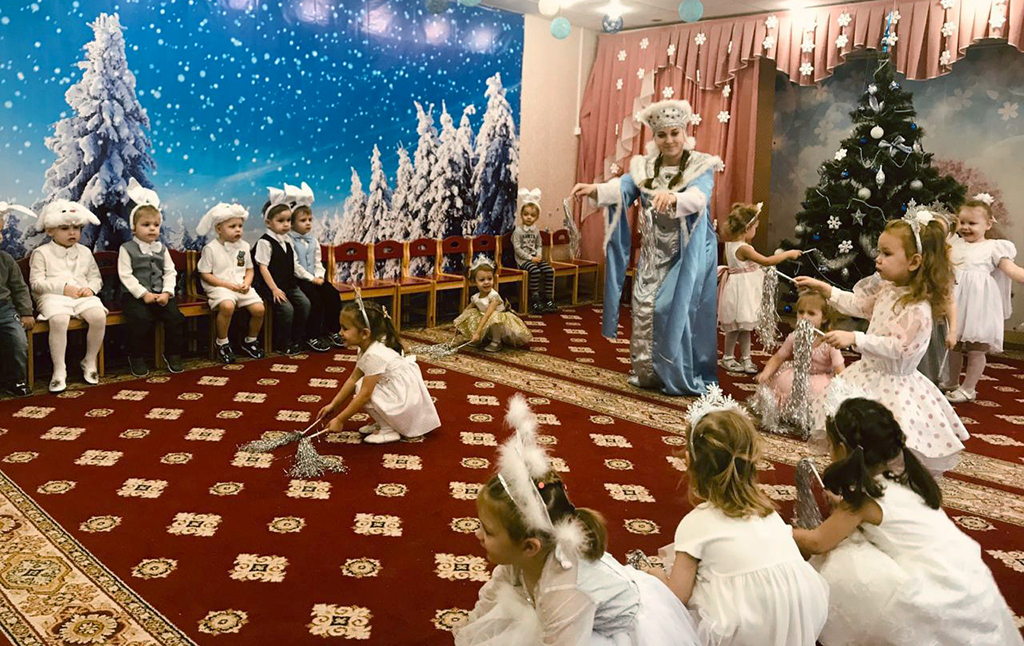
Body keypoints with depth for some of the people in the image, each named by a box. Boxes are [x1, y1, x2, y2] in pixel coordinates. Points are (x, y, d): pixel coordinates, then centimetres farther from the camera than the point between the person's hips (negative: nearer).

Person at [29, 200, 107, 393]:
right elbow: (36, 282, -2)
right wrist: (63, 288, -13)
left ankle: (90, 361, -6)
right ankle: (59, 370, -24)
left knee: (99, 316, -28)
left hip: (83, 296, 3)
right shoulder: (41, 253, 6)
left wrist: (91, 288, -4)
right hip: (53, 297, -3)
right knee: (59, 320, -36)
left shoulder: (85, 252, 20)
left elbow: (95, 277, 20)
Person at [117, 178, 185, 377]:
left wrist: (166, 293, -8)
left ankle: (172, 354, 0)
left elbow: (170, 272, 8)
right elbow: (126, 276, -7)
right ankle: (137, 358, -8)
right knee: (140, 319, -29)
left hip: (161, 294, 4)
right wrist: (144, 294, -15)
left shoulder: (161, 249, 13)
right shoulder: (127, 249, 0)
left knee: (175, 316, -19)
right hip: (135, 295, -4)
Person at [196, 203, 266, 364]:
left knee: (259, 308, -17)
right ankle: (222, 344, -12)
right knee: (228, 306, -36)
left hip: (241, 287, 5)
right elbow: (205, 275, -5)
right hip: (219, 287, -5)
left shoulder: (243, 246, 11)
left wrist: (247, 283, -5)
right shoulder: (211, 248, -4)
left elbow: (249, 269, 17)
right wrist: (227, 284, -14)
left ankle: (250, 341, 12)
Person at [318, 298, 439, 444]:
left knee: (362, 388, -16)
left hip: (407, 403, -10)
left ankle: (389, 430, -4)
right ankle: (383, 422, 14)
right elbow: (353, 379, 11)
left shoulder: (375, 355, -25)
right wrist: (333, 405, 9)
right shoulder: (367, 347, 4)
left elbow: (365, 394, -24)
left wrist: (339, 420, -17)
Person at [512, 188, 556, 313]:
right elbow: (517, 248, -12)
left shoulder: (536, 230, 12)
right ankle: (535, 300, -23)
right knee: (535, 271, -33)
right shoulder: (518, 230, -7)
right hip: (523, 259, -6)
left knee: (549, 270, -16)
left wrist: (539, 255, -4)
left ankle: (548, 298, -6)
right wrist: (530, 258, -15)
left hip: (535, 257, 6)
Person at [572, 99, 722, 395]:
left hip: (687, 256, -4)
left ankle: (681, 376, 5)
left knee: (676, 310, -8)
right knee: (645, 309, 0)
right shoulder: (644, 166, 5)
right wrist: (595, 189, -34)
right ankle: (647, 373, 12)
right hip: (652, 256, 4)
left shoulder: (701, 167, -6)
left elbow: (698, 197, -27)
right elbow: (622, 187, -13)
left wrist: (673, 198, -49)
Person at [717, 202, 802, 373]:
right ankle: (728, 358, 15)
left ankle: (746, 358, 19)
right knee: (737, 326, 3)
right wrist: (788, 254, -15)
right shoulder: (743, 248, -23)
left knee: (744, 326, 13)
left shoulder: (730, 244, 2)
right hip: (741, 290, -9)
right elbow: (767, 261, -24)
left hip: (743, 289, 9)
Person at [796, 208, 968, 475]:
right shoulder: (886, 289, 3)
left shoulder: (917, 308, -25)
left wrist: (855, 339, -30)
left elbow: (894, 346, -26)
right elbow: (858, 305, 16)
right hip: (870, 373, 9)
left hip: (894, 383, -9)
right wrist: (824, 288, 12)